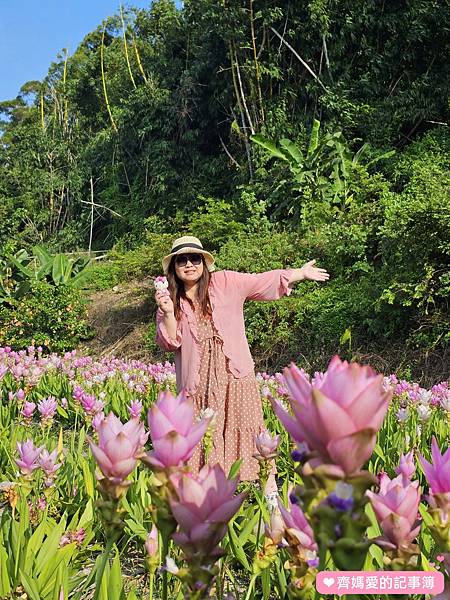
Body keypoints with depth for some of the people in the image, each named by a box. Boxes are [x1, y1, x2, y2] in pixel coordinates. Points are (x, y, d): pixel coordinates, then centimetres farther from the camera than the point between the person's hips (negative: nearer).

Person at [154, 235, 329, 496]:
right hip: (198, 384, 1)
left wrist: (302, 272, 3)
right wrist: (169, 313, -16)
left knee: (247, 433, -4)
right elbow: (169, 343, -1)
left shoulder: (225, 283, 4)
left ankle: (269, 493, 1)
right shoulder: (170, 301, 8)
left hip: (236, 376, -1)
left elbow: (264, 281, 5)